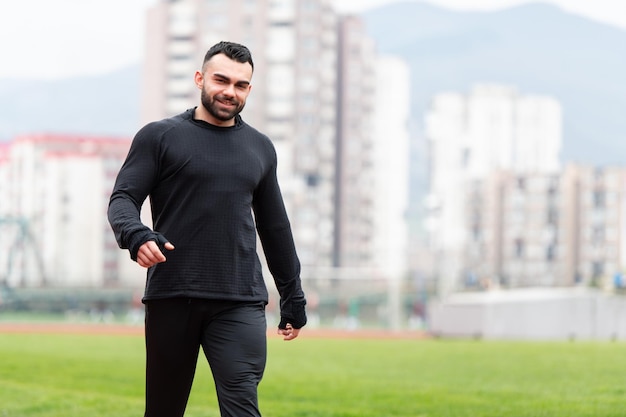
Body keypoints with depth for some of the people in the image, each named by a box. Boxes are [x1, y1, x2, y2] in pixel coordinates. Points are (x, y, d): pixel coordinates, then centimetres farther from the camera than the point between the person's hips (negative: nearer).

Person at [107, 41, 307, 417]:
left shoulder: (260, 148, 17)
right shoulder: (160, 136, 6)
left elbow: (275, 226, 23)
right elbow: (123, 198, -1)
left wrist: (293, 295, 22)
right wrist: (136, 235, -24)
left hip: (240, 303, 2)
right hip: (171, 298, -2)